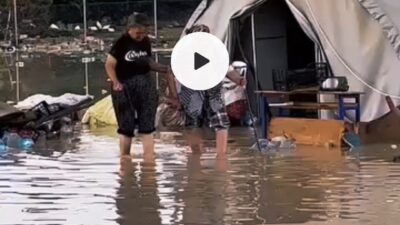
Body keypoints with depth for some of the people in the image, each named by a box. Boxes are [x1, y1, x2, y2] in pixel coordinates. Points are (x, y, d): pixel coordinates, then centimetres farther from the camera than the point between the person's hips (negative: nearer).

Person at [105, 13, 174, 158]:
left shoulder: (146, 42, 5)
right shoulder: (122, 43, -11)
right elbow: (109, 65, -10)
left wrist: (163, 69, -1)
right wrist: (115, 82, -22)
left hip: (145, 85, 5)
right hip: (126, 87, -4)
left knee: (147, 125, 2)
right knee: (126, 127, 3)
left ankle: (149, 159, 5)